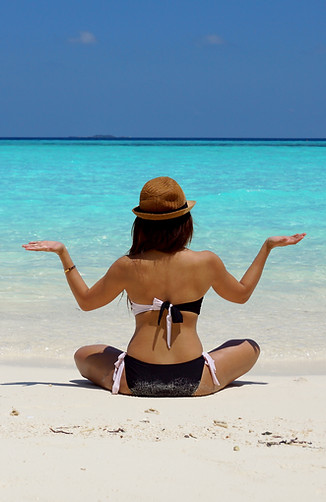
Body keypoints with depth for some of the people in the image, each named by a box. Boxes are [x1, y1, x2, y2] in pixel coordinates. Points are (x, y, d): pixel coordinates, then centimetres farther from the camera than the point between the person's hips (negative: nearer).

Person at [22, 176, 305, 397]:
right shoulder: (207, 262, -6)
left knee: (83, 356, 29)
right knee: (251, 348, 26)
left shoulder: (127, 267, -6)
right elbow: (242, 294, 15)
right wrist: (267, 248, 22)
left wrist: (63, 254, 17)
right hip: (194, 381, 0)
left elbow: (86, 301, 11)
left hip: (136, 381, 0)